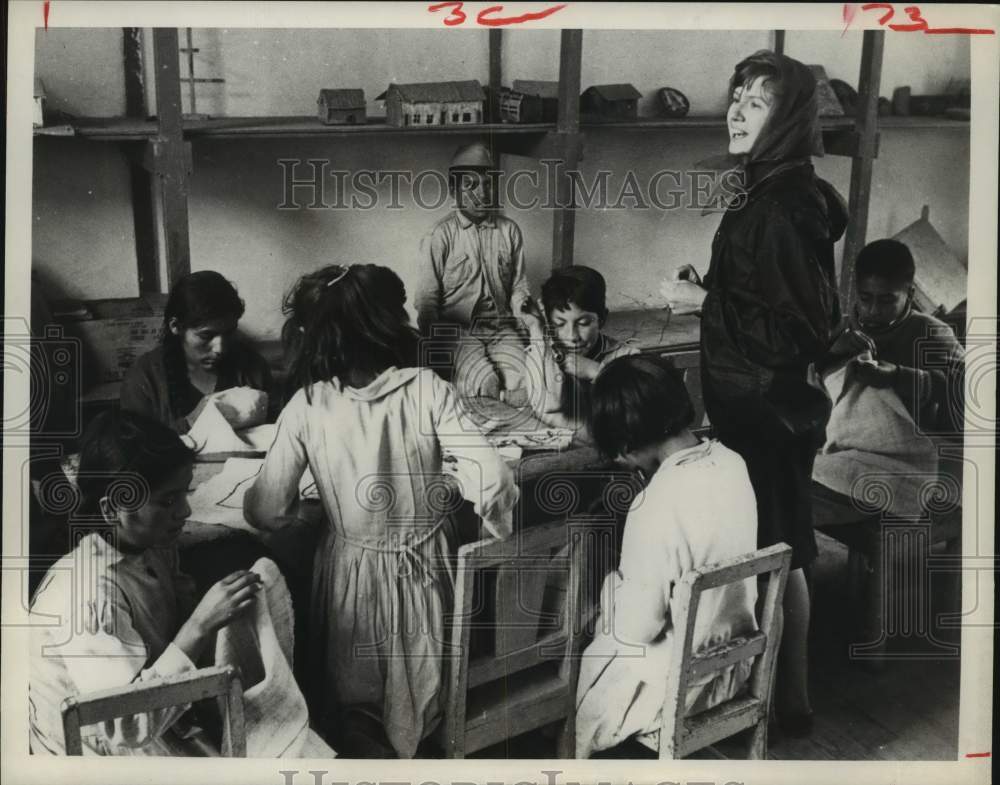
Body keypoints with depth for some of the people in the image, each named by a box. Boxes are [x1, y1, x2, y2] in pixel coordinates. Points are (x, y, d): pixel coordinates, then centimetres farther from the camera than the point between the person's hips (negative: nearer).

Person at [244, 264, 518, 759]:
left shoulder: (307, 407, -14)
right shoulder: (426, 389, -16)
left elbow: (266, 513, -10)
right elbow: (490, 482, -21)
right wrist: (500, 525, -1)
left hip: (352, 576, 0)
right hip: (424, 573, 1)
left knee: (349, 709, 21)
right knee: (418, 704, 26)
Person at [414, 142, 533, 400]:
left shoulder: (509, 231, 10)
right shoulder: (441, 235, -2)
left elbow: (519, 289, 15)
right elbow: (427, 299, 0)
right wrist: (435, 347, -9)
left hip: (502, 329, 3)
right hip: (457, 330, -3)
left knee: (527, 380, -25)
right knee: (486, 384, -30)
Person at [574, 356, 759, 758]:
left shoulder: (657, 507, -33)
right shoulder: (730, 462, -9)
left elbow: (635, 629, -26)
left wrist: (612, 582, -9)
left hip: (676, 681, -7)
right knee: (596, 635, 27)